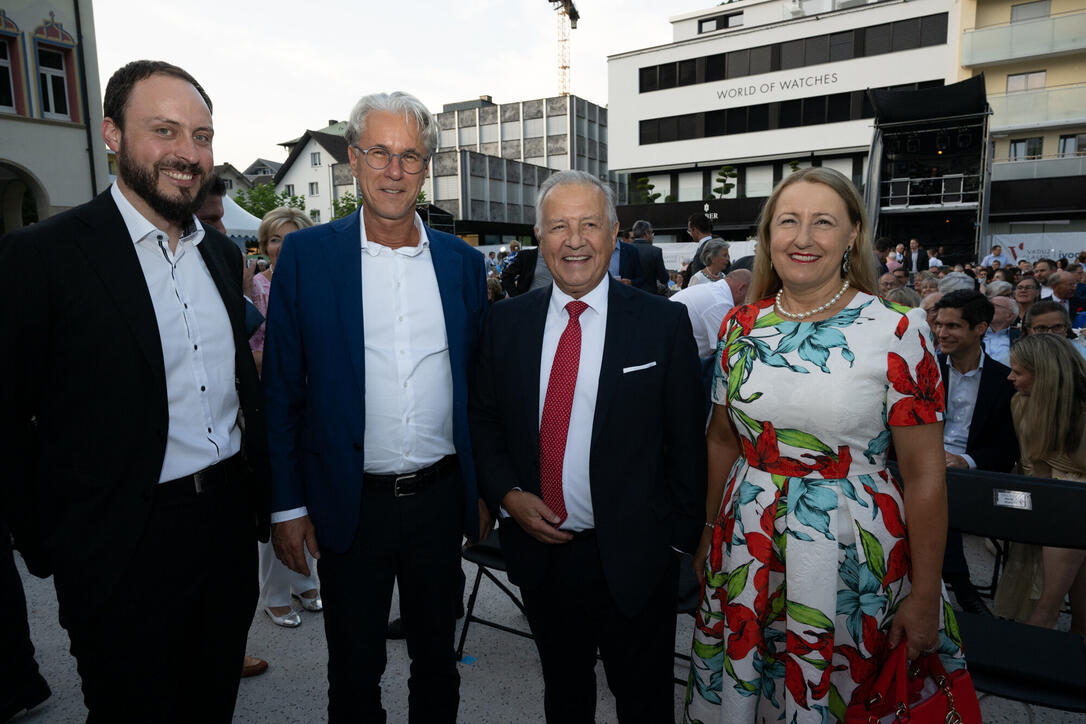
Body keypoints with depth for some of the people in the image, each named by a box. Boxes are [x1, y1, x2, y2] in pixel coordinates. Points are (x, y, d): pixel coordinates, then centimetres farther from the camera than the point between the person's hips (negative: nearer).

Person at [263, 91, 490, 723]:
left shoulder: (463, 262, 2)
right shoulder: (306, 255, -5)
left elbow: (477, 385, 7)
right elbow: (283, 389, -3)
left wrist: (484, 490, 7)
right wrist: (288, 505, -4)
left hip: (442, 498, 2)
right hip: (350, 504, -2)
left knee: (438, 660, 21)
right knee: (354, 671, 17)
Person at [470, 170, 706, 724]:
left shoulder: (664, 323, -8)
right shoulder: (506, 321, -1)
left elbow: (686, 443, -6)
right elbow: (483, 421, 6)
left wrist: (680, 539, -6)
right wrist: (508, 493, -8)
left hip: (633, 560, -2)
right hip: (538, 550, 3)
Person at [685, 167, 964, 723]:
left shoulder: (898, 332, -12)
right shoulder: (741, 325, -1)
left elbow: (924, 474, -9)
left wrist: (925, 597, -6)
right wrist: (709, 535, 12)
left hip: (853, 547, -3)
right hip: (747, 542, 4)